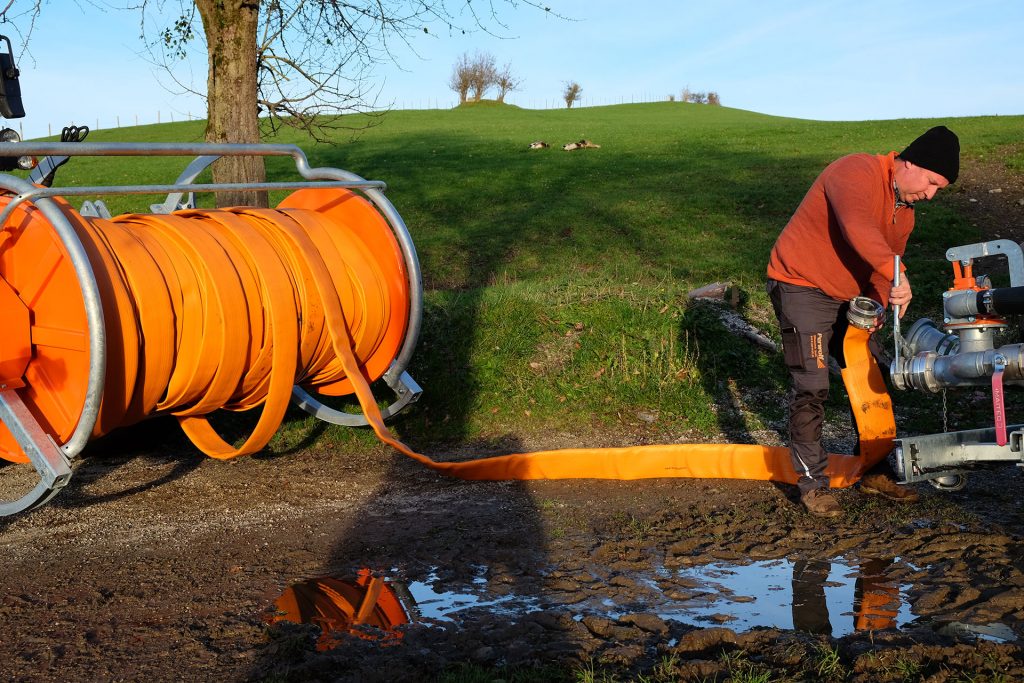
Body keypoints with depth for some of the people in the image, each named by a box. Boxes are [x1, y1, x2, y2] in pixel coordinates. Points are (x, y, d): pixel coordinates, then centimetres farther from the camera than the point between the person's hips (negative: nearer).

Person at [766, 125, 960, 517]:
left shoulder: (905, 208, 6)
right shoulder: (857, 173, -23)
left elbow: (886, 264, 8)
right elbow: (857, 228, -42)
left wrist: (877, 303, -11)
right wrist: (897, 275, -49)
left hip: (849, 296, 9)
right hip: (802, 286, -9)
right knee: (812, 387, -10)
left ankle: (875, 473, 23)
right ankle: (811, 482, 1)